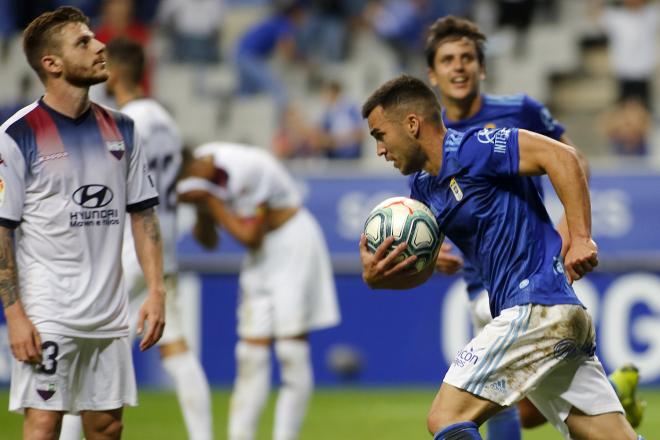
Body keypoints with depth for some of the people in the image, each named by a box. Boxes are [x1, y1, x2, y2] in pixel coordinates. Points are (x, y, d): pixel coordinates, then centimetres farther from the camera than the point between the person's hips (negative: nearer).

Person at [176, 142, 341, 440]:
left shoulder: (246, 170, -27)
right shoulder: (203, 171, -3)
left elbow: (250, 236, -20)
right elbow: (209, 241, 6)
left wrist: (209, 201, -21)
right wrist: (202, 214, -15)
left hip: (293, 247, -7)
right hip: (261, 258, 8)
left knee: (292, 352, -9)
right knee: (251, 354, 1)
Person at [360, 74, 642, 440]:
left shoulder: (468, 148, -9)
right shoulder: (424, 187, 18)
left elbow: (561, 156, -17)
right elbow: (418, 269, 21)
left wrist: (580, 239, -21)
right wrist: (376, 277, 0)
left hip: (537, 308, -10)